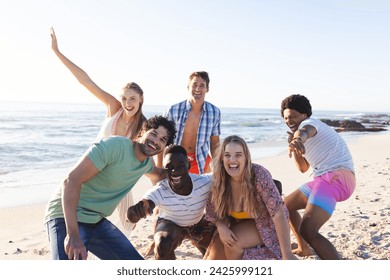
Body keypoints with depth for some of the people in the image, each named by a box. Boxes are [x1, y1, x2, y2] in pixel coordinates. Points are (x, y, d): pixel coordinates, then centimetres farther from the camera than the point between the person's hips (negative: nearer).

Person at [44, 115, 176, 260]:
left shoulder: (147, 162, 6)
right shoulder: (114, 145, -21)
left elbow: (158, 174, 32)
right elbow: (71, 181, -26)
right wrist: (72, 234, -31)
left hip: (97, 221, 8)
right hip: (67, 217, -8)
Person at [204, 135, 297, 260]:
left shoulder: (259, 175, -32)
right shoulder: (219, 180, -18)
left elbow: (279, 214, -30)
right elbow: (214, 209, -4)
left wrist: (287, 253, -31)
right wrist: (221, 227, -25)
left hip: (267, 224, -4)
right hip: (241, 224, 4)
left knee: (232, 243, -23)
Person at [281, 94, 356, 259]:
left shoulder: (309, 123, -5)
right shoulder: (311, 138, 24)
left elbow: (305, 132, -33)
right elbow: (303, 168, 23)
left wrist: (298, 139, -57)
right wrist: (294, 146, 8)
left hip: (336, 177, -10)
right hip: (324, 178, 10)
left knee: (308, 230, -26)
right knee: (287, 205, 25)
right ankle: (303, 248, 40)